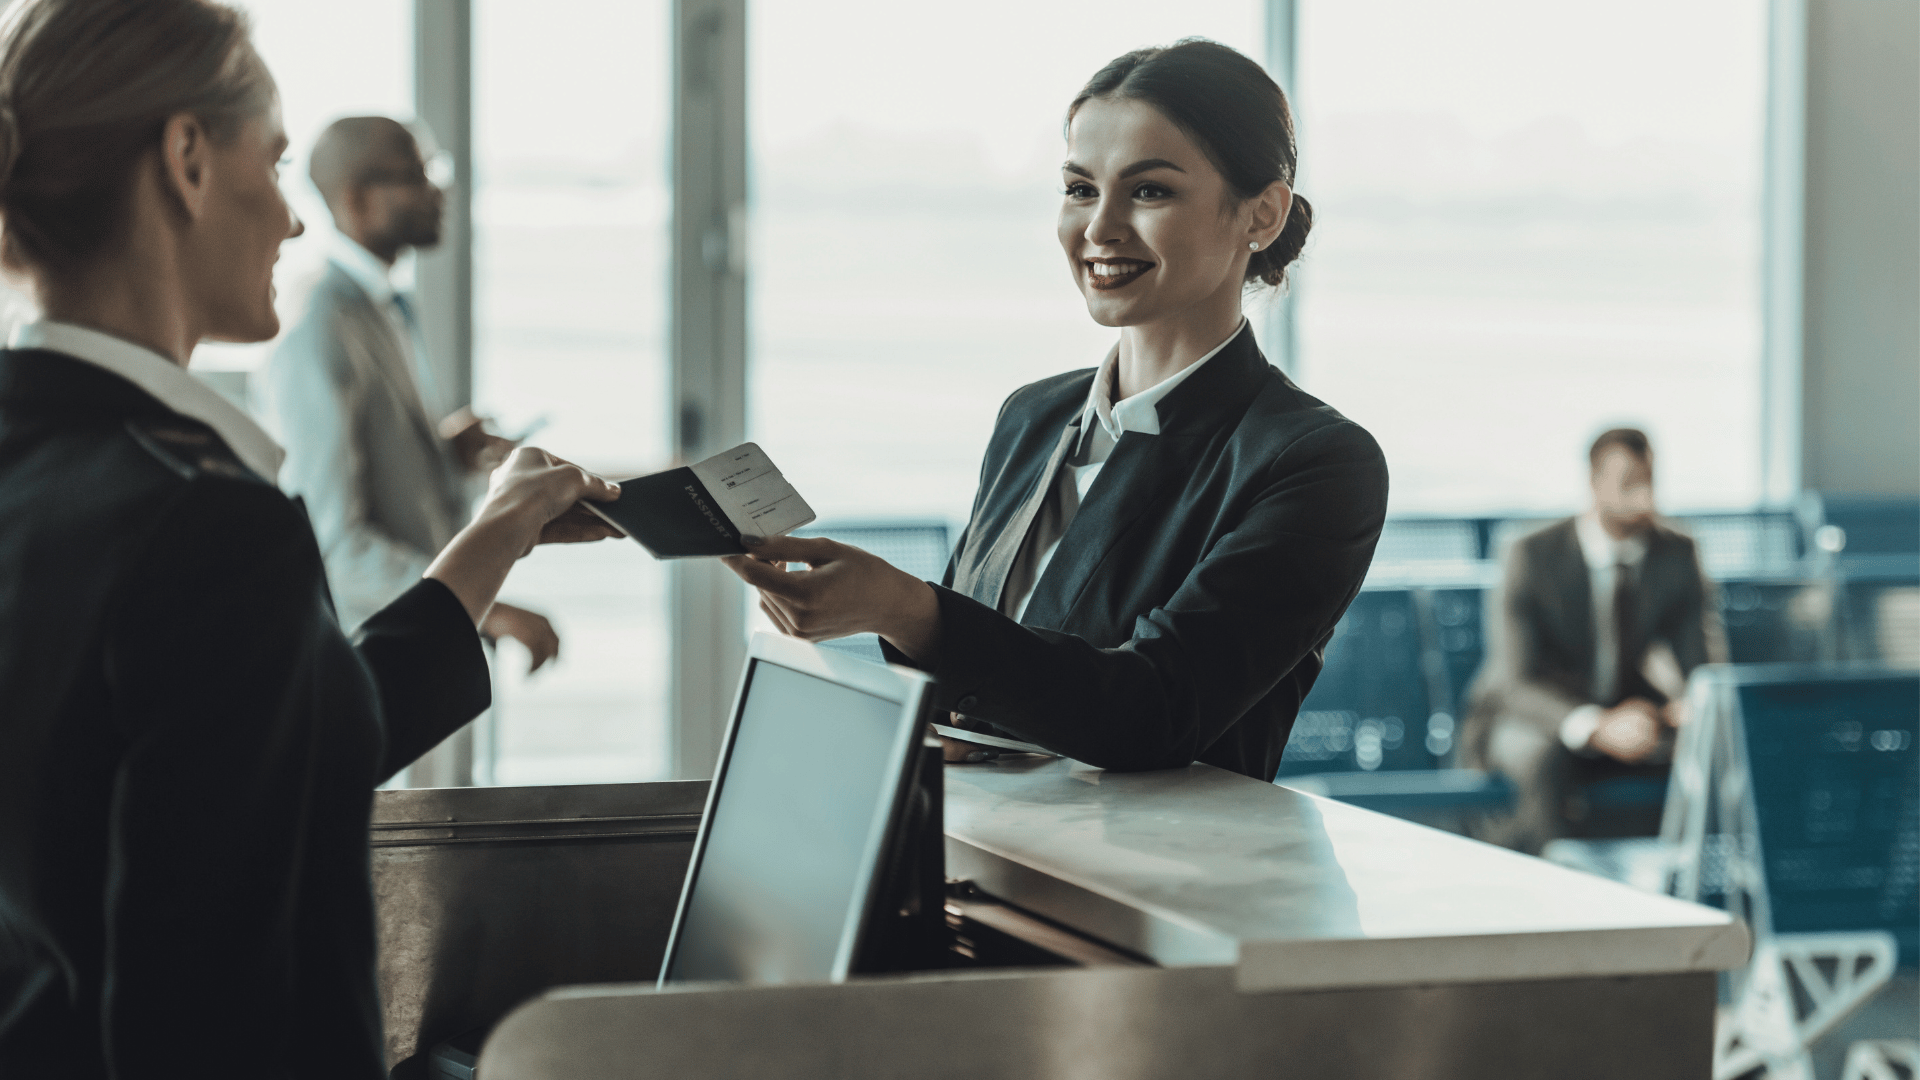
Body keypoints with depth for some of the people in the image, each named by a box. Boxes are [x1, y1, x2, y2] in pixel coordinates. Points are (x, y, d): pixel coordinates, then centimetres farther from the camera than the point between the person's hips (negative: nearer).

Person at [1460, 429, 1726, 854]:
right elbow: (1517, 683, -26)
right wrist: (1597, 727, -45)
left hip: (1625, 716, 4)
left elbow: (1706, 664, -6)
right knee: (1547, 757, -40)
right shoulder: (1533, 556, -18)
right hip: (1535, 721, -4)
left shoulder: (1678, 555, -5)